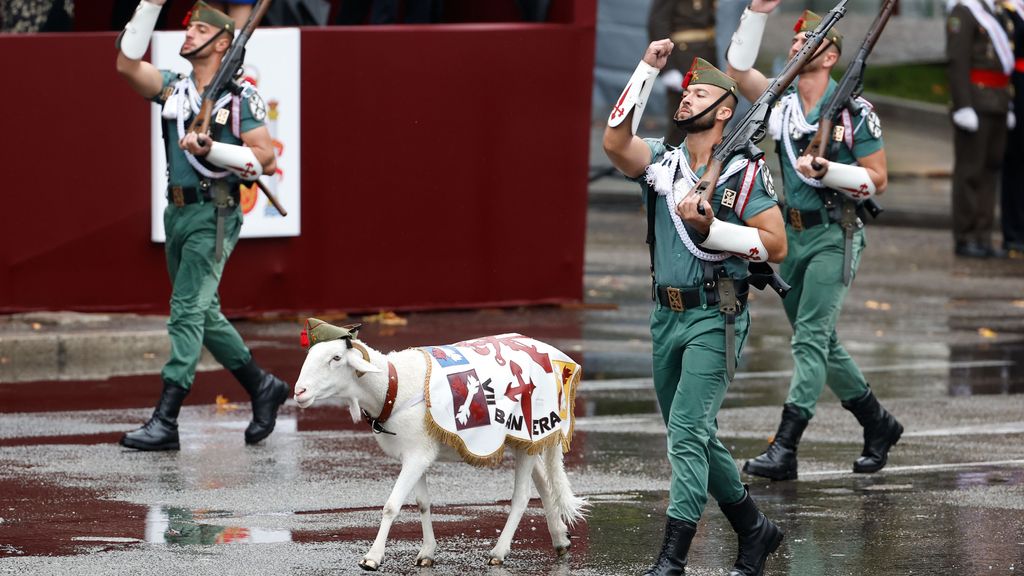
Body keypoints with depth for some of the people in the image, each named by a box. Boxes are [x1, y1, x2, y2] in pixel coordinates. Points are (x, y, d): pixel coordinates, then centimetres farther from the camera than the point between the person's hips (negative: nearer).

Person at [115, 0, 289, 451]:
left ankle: (165, 421, -17)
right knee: (203, 314, 15)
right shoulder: (174, 88, 12)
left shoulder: (241, 97, -6)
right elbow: (128, 63, 2)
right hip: (177, 212, 8)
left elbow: (265, 160, -10)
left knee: (187, 312, -13)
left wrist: (211, 149, -23)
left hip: (213, 215, -8)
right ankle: (263, 387, 31)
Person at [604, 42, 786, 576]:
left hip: (715, 317, -6)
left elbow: (775, 246, -10)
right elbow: (615, 141, -12)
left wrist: (709, 228, -18)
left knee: (687, 431, -15)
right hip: (667, 316, 6)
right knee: (695, 436, 14)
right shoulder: (660, 163, 8)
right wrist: (647, 69, -13)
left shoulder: (744, 173, -5)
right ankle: (754, 529, 30)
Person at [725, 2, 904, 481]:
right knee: (820, 343, 14)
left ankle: (784, 449, -20)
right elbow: (737, 67, 1)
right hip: (793, 232, 7)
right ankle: (878, 425, 30)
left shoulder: (854, 112, -9)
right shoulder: (781, 100, 8)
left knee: (810, 338, -14)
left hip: (834, 235, -7)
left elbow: (876, 180, -7)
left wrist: (825, 171, -21)